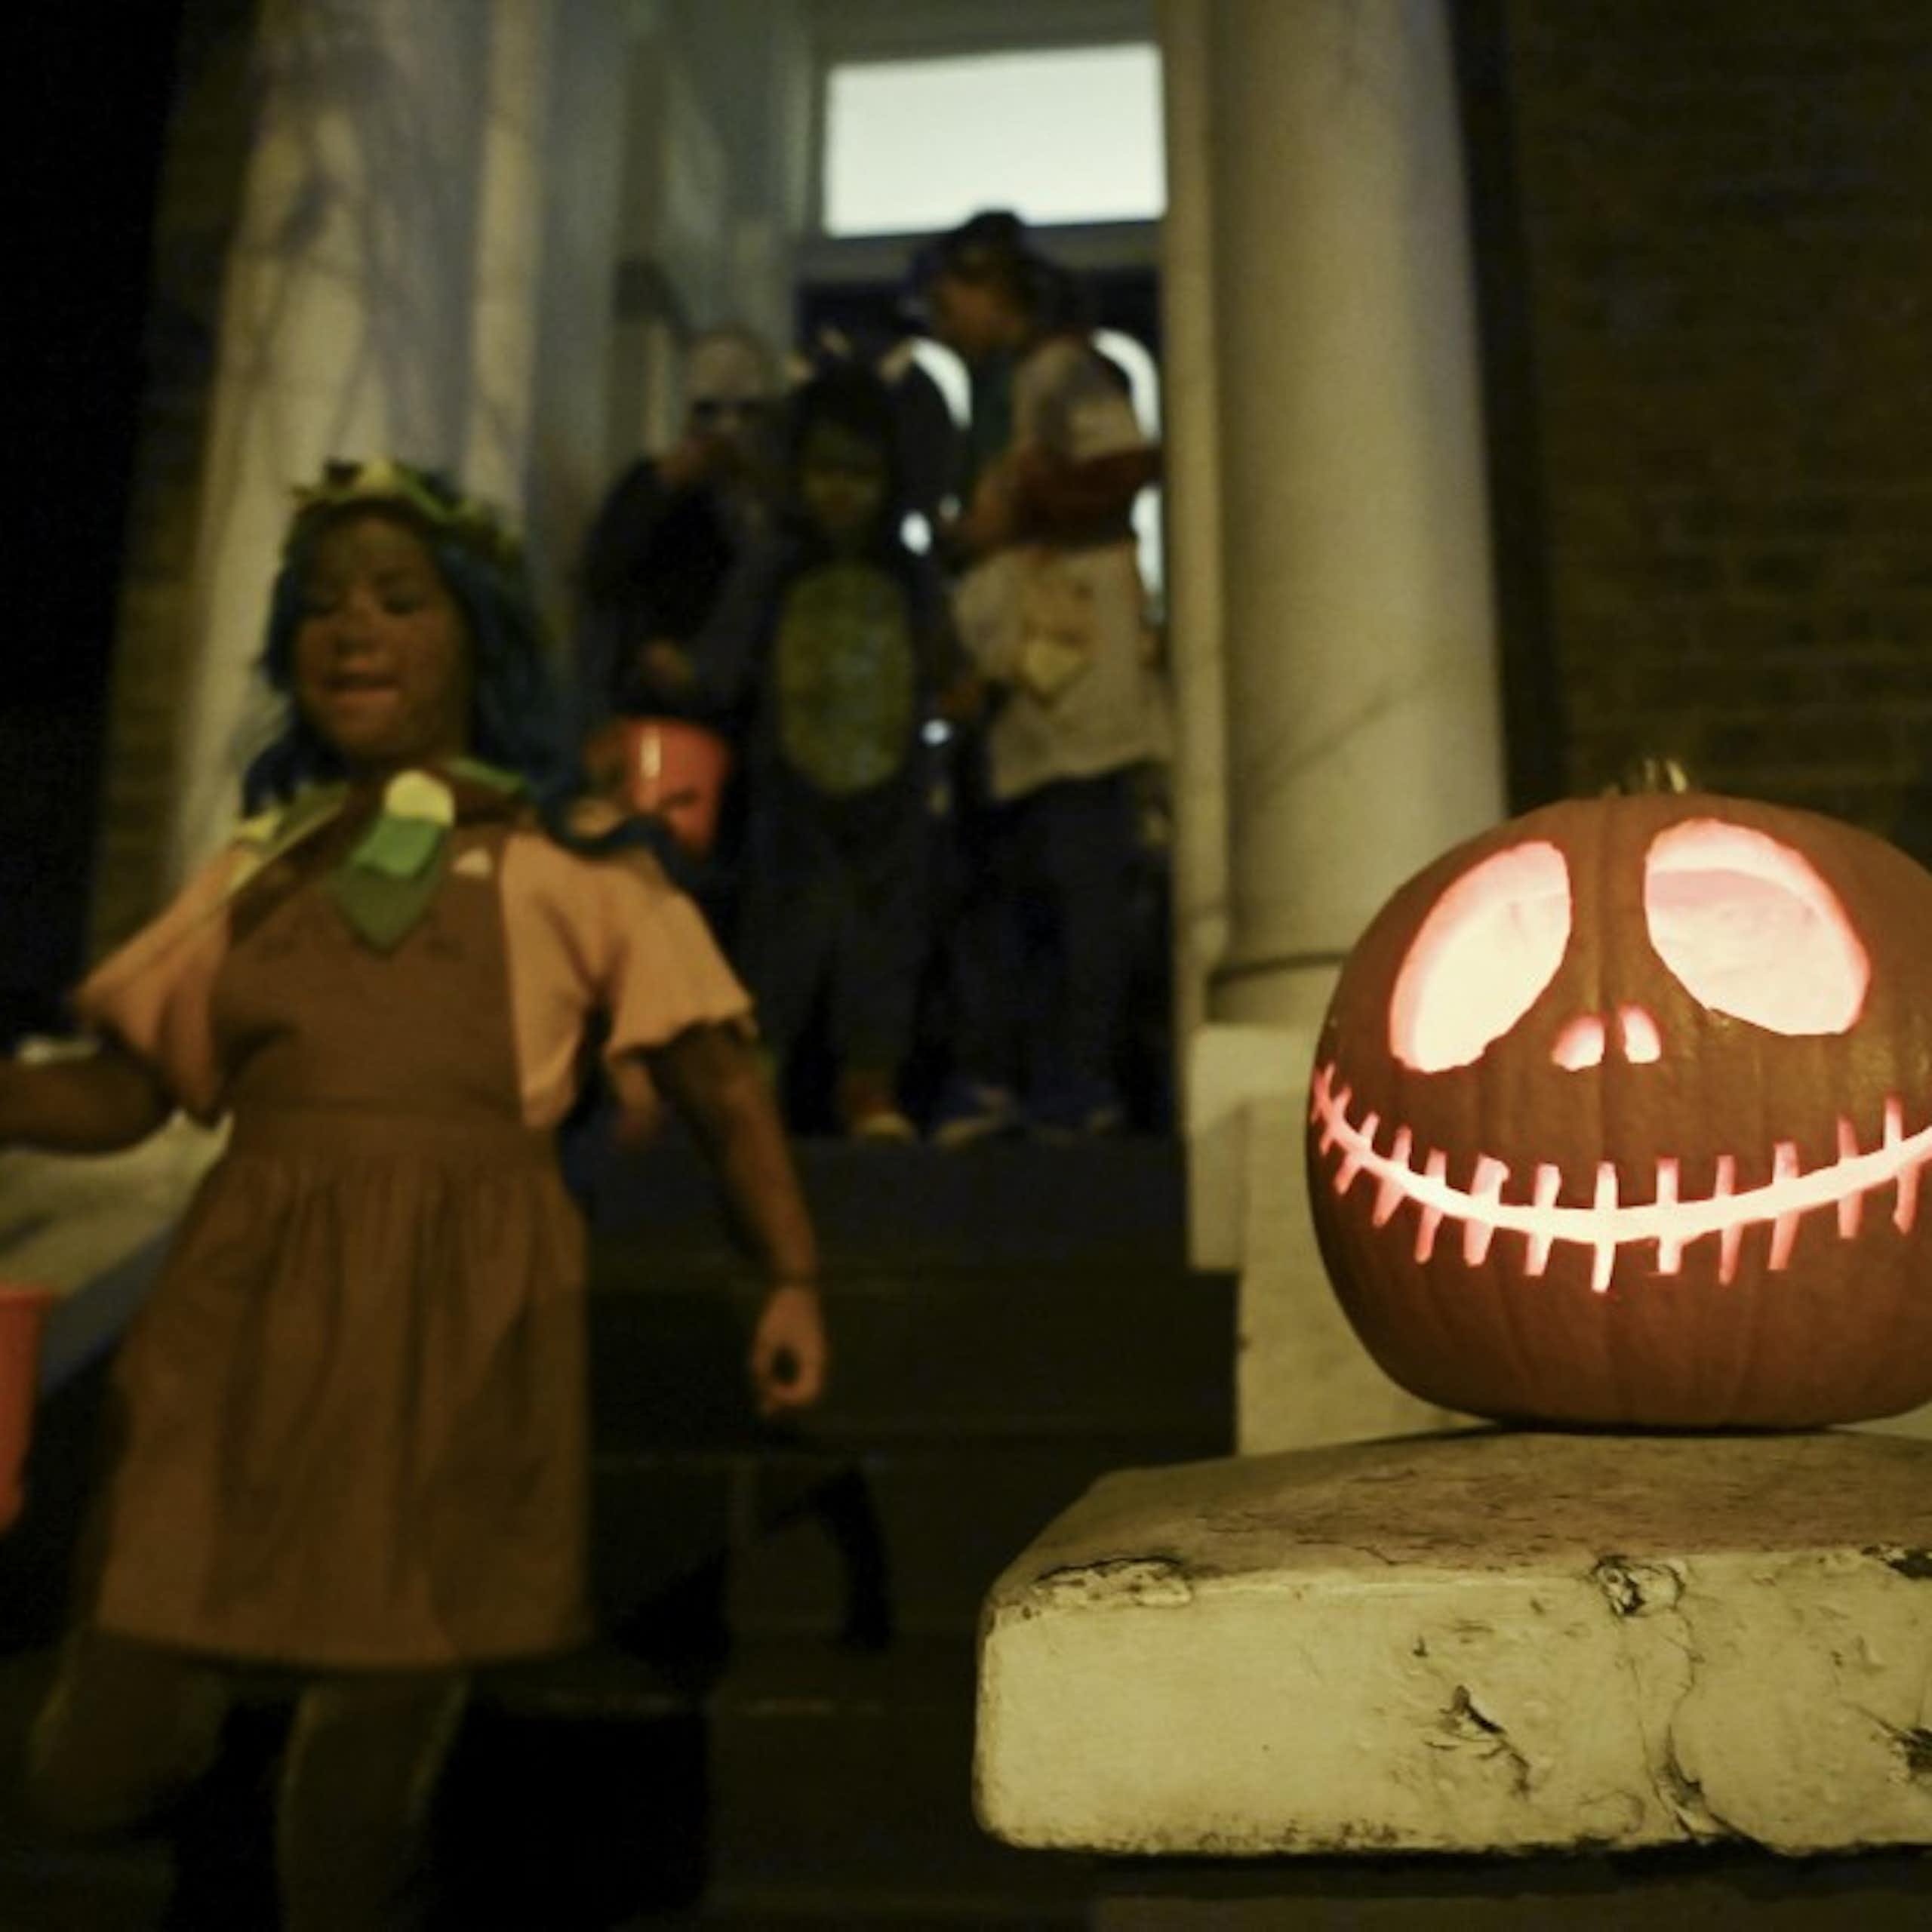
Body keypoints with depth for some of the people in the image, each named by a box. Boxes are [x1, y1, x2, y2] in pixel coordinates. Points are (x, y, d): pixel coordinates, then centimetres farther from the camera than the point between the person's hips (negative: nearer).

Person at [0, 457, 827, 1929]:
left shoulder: (567, 867, 6)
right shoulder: (257, 867, 16)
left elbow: (722, 1090, 4)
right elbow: (122, 1093, 14)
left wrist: (793, 1279, -8)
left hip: (456, 1324, -3)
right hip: (245, 1313, 3)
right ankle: (211, 1677, 36)